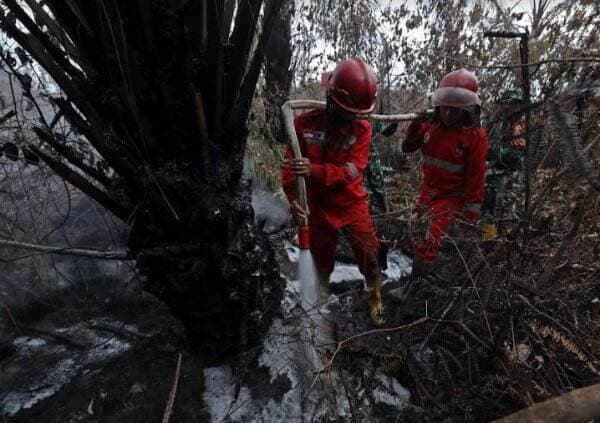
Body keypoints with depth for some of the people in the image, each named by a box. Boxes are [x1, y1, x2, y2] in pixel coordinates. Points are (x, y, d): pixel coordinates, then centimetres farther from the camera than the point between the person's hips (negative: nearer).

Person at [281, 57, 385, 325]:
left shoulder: (362, 129, -12)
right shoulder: (305, 123, -13)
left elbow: (352, 170, -23)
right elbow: (291, 163, -9)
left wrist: (314, 170, -38)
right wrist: (293, 197, -24)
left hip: (353, 206, 0)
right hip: (319, 209, 1)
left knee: (368, 256, 4)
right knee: (322, 262, 17)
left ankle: (375, 298, 33)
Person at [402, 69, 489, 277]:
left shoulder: (475, 135, -17)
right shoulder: (431, 124, -5)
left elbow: (476, 175, -15)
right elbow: (407, 148, 5)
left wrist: (471, 209, -14)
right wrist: (414, 130, -15)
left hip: (452, 196, -6)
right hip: (428, 189, 6)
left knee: (430, 242, -15)